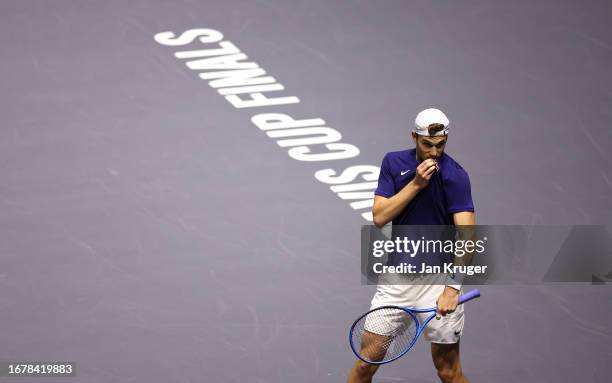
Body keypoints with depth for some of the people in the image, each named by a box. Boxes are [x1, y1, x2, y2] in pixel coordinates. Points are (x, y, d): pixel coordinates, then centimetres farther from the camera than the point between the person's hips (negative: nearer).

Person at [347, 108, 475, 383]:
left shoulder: (455, 176, -13)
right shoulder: (394, 163, 2)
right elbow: (379, 217, -6)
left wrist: (453, 288, -35)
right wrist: (416, 184, -16)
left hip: (438, 277, -3)